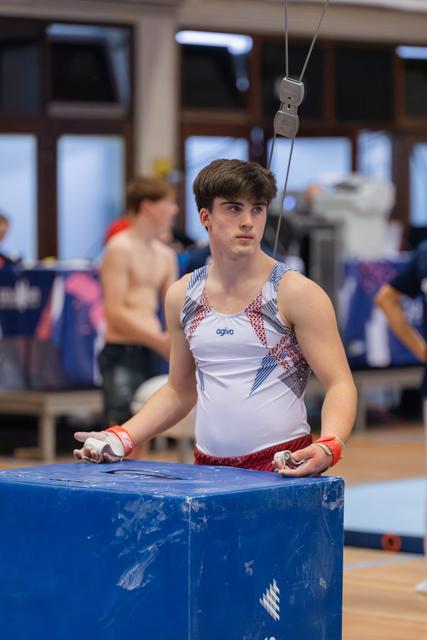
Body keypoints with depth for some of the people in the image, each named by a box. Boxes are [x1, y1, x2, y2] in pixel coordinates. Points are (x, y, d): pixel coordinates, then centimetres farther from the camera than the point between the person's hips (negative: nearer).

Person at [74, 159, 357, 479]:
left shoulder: (295, 293, -5)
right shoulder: (182, 296, 8)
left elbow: (339, 384, -7)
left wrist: (328, 446, -24)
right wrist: (122, 438, 7)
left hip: (284, 466, -4)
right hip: (208, 465, 4)